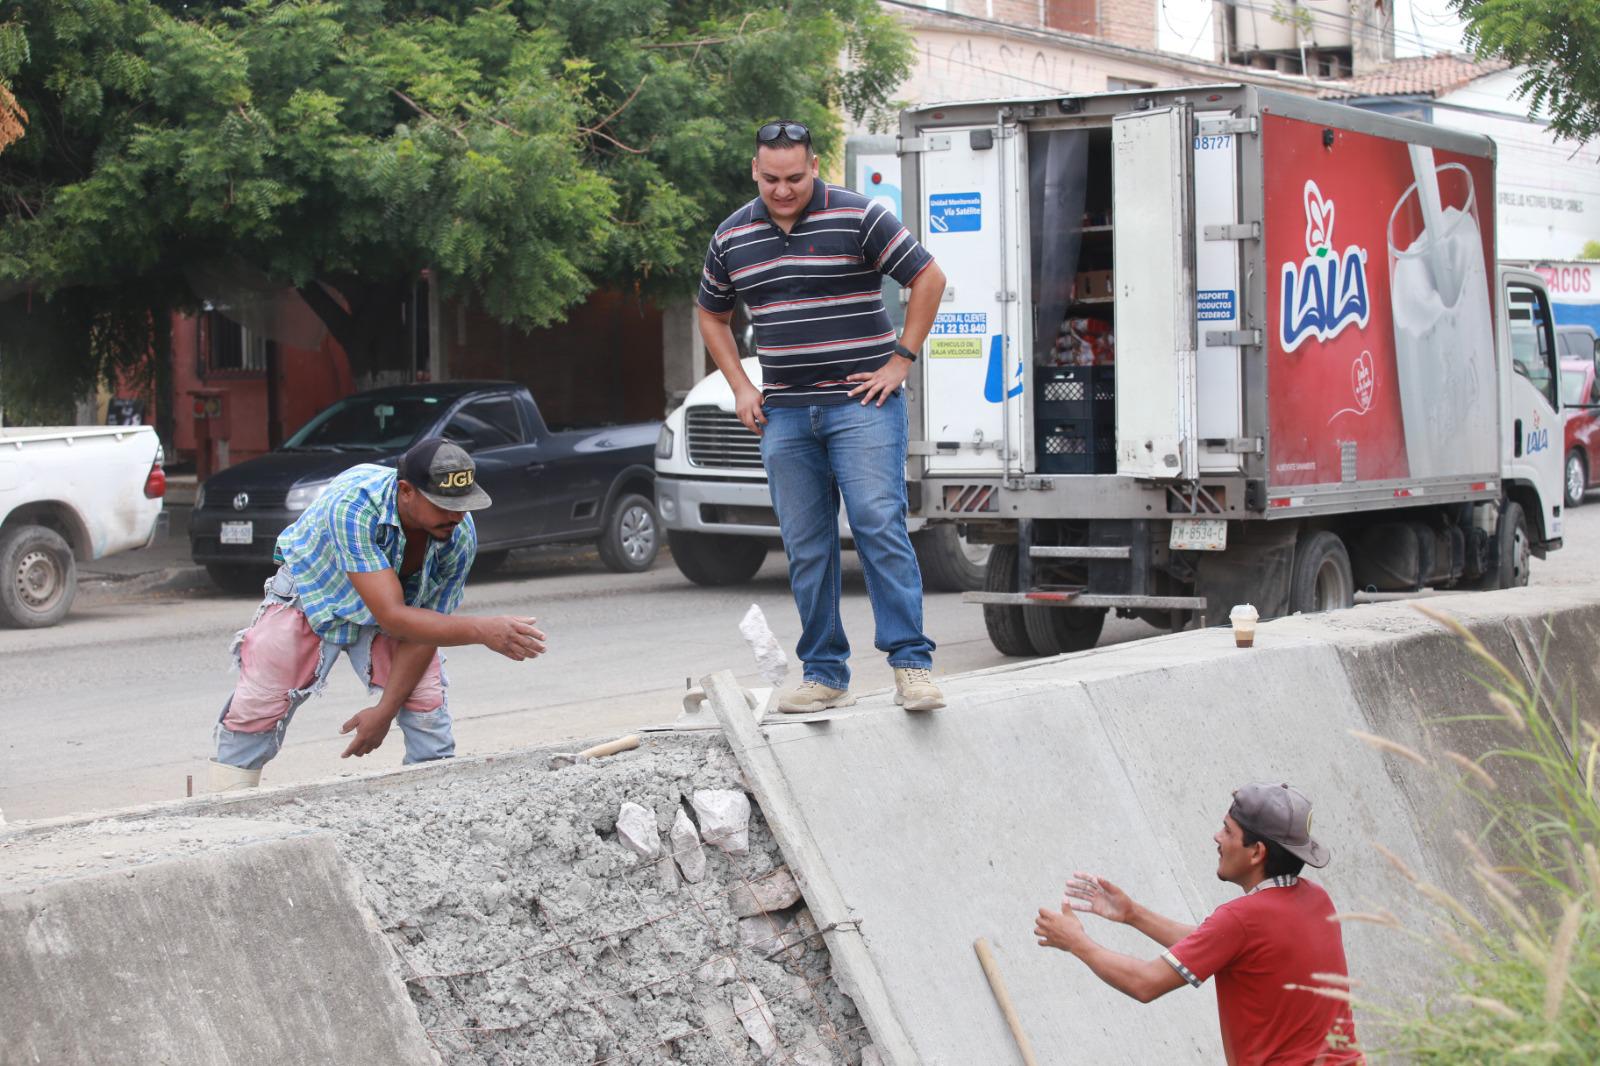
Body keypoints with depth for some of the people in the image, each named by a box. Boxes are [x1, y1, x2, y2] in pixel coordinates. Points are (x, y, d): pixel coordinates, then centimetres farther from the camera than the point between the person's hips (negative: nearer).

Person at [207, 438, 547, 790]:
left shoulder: (460, 536, -28)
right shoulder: (352, 506, -42)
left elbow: (425, 627, -17)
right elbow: (393, 618, -46)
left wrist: (386, 710, -18)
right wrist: (481, 631, -55)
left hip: (397, 606, 3)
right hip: (313, 595, -3)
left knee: (428, 708, -10)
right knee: (253, 714, -3)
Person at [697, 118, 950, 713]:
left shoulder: (859, 217, -5)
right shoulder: (733, 237, 9)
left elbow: (928, 278, -1)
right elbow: (712, 315, 23)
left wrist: (900, 362, -5)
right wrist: (740, 387, 12)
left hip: (861, 403, -4)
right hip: (783, 413, 4)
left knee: (880, 527, -13)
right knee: (806, 548, 5)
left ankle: (911, 664, -12)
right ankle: (825, 676, 11)